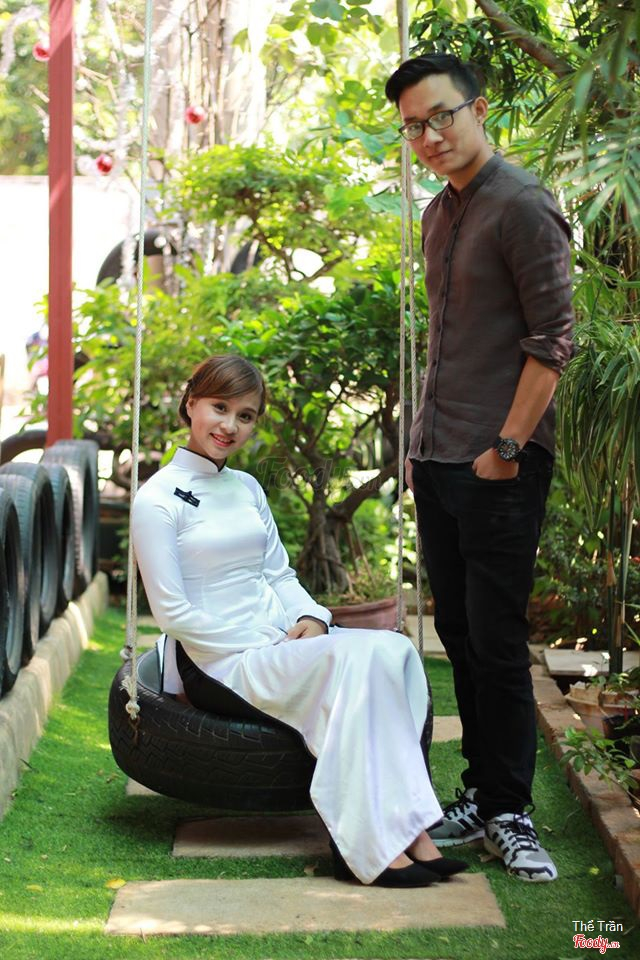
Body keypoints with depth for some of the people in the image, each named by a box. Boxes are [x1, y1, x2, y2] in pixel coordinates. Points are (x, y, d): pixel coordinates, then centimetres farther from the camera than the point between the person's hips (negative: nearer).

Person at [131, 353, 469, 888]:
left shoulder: (247, 489, 17)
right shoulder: (158, 499, -5)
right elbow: (173, 612, -9)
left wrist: (311, 618, -3)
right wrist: (262, 645, -12)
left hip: (281, 642, 7)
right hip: (218, 664, -6)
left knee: (395, 649, -23)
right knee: (360, 658, -30)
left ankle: (405, 833, -30)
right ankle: (374, 844, -32)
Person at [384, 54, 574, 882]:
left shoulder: (523, 208, -11)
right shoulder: (438, 214, 15)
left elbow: (552, 340, -14)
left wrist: (507, 447, -16)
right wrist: (421, 442, 17)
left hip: (499, 465, -8)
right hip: (436, 462, 8)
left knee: (495, 640, -4)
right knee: (458, 634, 11)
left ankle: (508, 812, 6)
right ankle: (482, 793, 21)